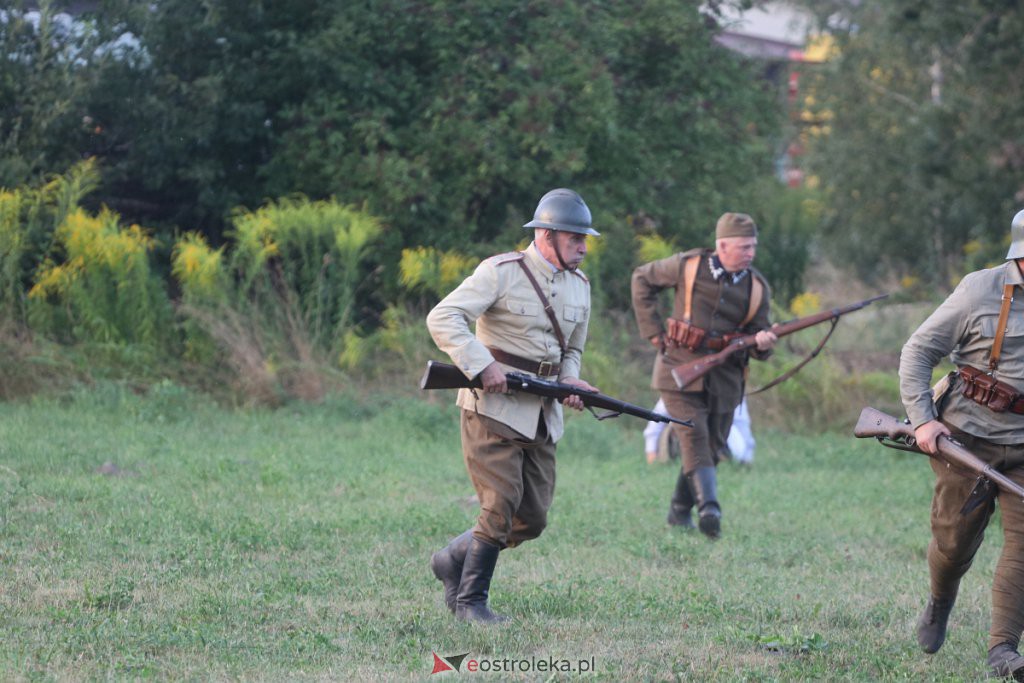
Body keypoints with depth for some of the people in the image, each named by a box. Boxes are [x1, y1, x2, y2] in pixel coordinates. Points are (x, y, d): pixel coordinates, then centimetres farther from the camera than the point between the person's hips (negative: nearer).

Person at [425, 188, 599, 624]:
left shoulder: (579, 285, 12)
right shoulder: (502, 273, -10)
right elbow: (442, 318, -16)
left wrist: (570, 382, 2)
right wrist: (481, 364, -26)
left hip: (542, 418, 7)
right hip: (494, 409, -7)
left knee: (532, 519, 5)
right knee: (501, 506, -11)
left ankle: (454, 559, 25)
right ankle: (470, 601, 2)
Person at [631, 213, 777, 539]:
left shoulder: (757, 286, 2)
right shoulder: (690, 265, -7)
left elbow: (756, 332, 6)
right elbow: (643, 279, 7)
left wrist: (763, 343, -20)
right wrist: (653, 330, 1)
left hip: (724, 379, 4)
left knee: (711, 447, 7)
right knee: (694, 438, -18)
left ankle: (680, 511, 23)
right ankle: (708, 508, -30)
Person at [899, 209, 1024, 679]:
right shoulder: (981, 291, -9)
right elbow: (918, 352, -4)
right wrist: (922, 419, -13)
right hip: (968, 438, -2)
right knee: (955, 539, 6)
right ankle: (940, 601, 39)